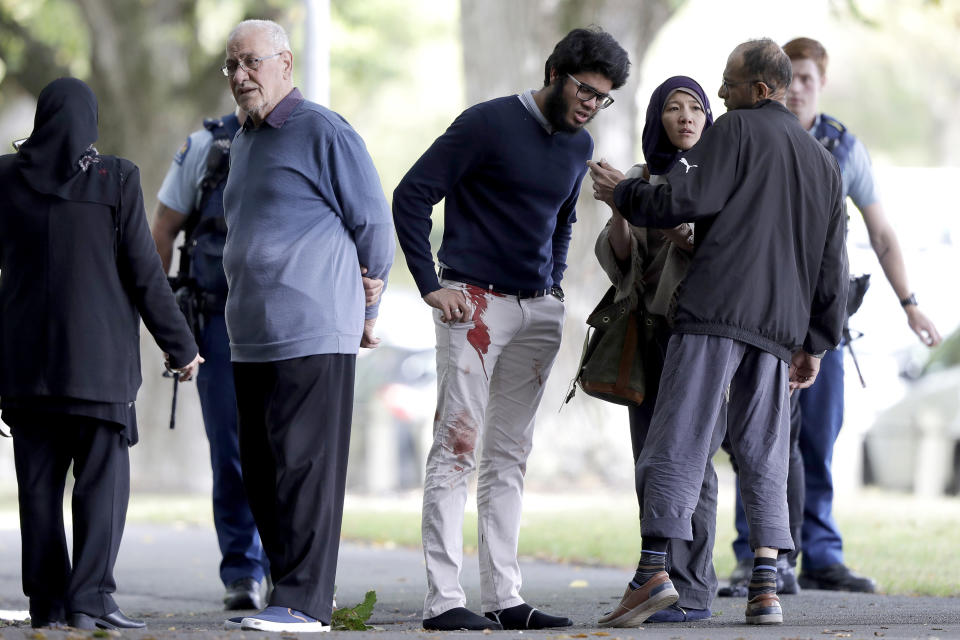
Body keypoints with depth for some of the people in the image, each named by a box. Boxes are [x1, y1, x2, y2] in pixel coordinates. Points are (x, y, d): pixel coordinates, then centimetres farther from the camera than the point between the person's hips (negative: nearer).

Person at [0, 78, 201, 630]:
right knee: (103, 479, 1)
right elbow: (144, 273, -6)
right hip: (97, 355, -3)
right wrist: (181, 346, 2)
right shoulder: (115, 179, -7)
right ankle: (90, 597, -10)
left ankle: (48, 602, 7)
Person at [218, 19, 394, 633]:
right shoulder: (245, 140, 20)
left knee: (305, 468, -9)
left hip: (312, 336, -9)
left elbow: (376, 227, -4)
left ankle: (305, 601, -8)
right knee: (263, 474, 8)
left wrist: (367, 315, 4)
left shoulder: (324, 133, -6)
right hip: (252, 339, 9)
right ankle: (292, 593, 15)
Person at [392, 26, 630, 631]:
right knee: (458, 446, -9)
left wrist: (555, 285, 15)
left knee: (510, 456, 8)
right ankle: (444, 599, -11)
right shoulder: (488, 123, -9)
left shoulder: (579, 145, 13)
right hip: (475, 303, -7)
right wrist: (431, 285, -12)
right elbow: (412, 196, -9)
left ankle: (504, 598, 10)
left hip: (539, 311, 7)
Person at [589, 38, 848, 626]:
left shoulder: (738, 130, 2)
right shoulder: (824, 162, 22)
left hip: (716, 311, -6)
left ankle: (654, 571, -16)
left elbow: (683, 199, -10)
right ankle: (766, 588, -2)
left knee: (677, 443, -7)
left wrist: (623, 195, 8)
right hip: (778, 327, 6)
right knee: (762, 454, 7)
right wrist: (815, 343, 24)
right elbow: (833, 268, 21)